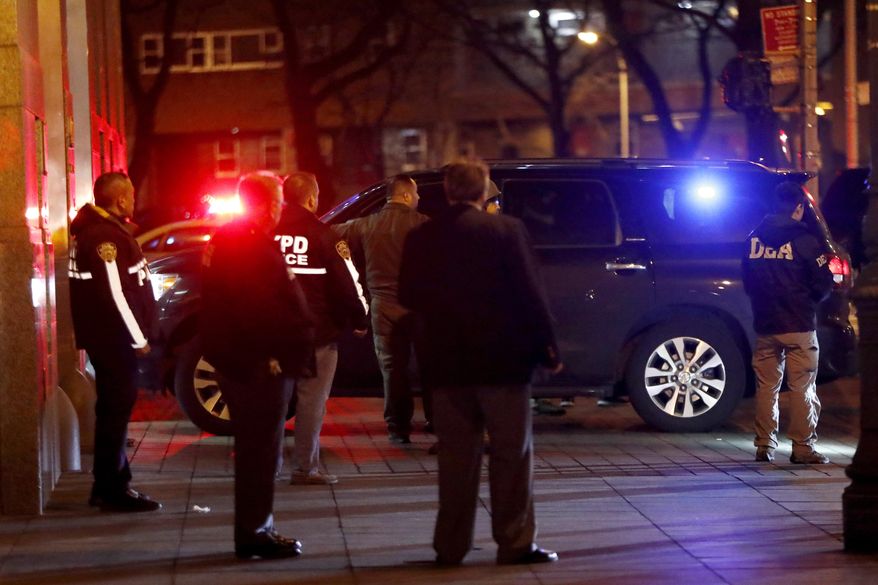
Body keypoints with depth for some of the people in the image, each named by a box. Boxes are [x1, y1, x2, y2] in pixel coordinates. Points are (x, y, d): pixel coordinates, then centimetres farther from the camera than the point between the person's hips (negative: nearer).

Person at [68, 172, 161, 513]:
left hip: (110, 337, 11)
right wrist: (139, 339, -16)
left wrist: (137, 335, 17)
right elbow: (114, 294, -23)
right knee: (116, 409, -6)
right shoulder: (104, 236, -19)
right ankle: (112, 491, -2)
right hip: (114, 337, -11)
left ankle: (109, 485, 24)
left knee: (114, 408, 16)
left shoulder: (98, 227, 14)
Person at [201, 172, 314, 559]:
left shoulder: (226, 240, 14)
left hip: (237, 358, 11)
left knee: (254, 449, 18)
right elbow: (269, 310, -26)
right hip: (260, 363, -11)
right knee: (260, 450, -3)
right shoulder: (253, 248, -20)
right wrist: (295, 347, -16)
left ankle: (255, 528, 25)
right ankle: (254, 534, 3)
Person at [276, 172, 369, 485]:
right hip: (317, 330, -5)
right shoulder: (320, 233, -9)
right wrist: (359, 318, 3)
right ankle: (306, 467, -1)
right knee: (312, 399, 0)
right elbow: (345, 281, -8)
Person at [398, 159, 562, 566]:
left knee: (456, 454, 10)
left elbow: (409, 297, 6)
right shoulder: (506, 231, -8)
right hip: (501, 360, -3)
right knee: (512, 452, 5)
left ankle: (451, 545, 11)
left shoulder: (421, 238, 1)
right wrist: (547, 348, -3)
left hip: (447, 362, 3)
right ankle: (515, 543, 5)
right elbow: (530, 294, -10)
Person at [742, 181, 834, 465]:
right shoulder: (803, 240, -11)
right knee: (802, 388, 0)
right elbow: (823, 285, -7)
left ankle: (764, 445, 12)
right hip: (799, 325, -5)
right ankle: (803, 447, 1)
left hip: (765, 325, 5)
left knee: (766, 386, 11)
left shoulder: (754, 238, 6)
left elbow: (747, 282, 16)